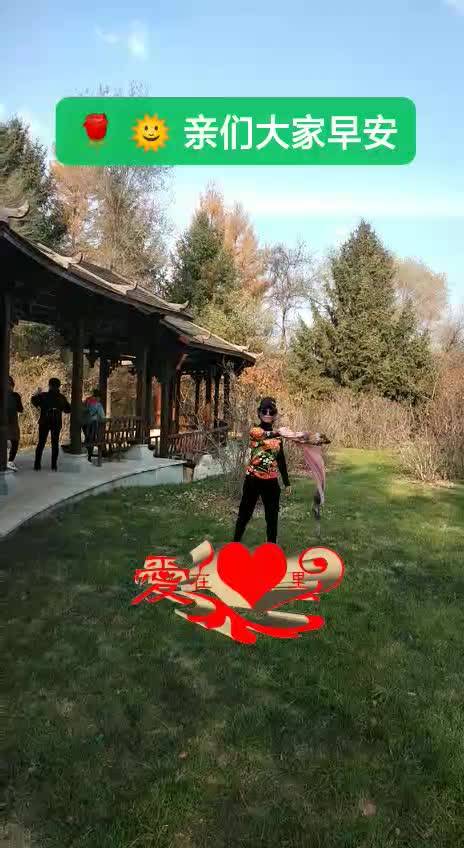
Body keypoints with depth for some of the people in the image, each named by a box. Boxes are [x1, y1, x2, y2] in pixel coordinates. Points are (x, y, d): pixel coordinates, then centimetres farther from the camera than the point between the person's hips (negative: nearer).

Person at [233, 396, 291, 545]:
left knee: (272, 516, 10)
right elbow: (265, 436, -22)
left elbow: (281, 461, 14)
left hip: (271, 481, 4)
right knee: (245, 513, 5)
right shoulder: (254, 431, -4)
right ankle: (235, 543, 21)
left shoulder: (277, 436, 9)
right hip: (254, 479, -4)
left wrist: (287, 483, 13)